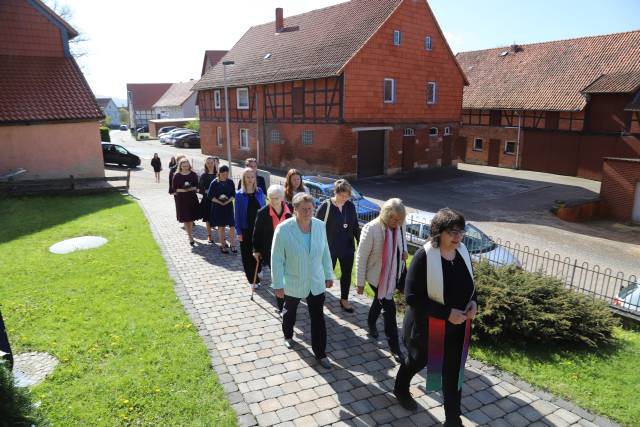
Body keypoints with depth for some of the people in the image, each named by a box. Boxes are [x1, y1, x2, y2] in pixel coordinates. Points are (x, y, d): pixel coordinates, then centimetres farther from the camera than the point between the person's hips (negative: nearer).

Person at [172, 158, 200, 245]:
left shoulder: (193, 174, 1)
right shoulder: (177, 176, -2)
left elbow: (197, 186, 4)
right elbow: (174, 188, -1)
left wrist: (191, 188, -15)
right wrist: (182, 190, -17)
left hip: (192, 198, 2)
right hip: (181, 199, -2)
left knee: (191, 217, 11)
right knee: (185, 218, -3)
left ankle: (190, 234, 33)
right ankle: (190, 237, 1)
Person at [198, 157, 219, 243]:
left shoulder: (218, 174, 0)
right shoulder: (204, 175, 0)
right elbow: (199, 189, -2)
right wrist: (206, 191, -17)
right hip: (207, 200, 0)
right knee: (208, 218, 10)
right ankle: (209, 236, 24)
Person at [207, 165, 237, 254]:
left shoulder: (230, 182, 1)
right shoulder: (214, 183, -7)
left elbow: (233, 194, 5)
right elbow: (210, 195, -6)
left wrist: (228, 200, -13)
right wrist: (219, 201, -15)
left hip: (229, 206, 2)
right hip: (218, 207, -2)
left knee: (232, 226, -3)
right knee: (221, 227, 6)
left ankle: (232, 245, 8)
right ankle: (223, 246, 17)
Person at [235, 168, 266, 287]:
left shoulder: (259, 192, 0)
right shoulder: (239, 195, -6)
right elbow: (237, 214, -4)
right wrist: (238, 232, -7)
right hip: (246, 229, -2)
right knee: (247, 254, 5)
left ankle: (257, 271, 36)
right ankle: (252, 279, 18)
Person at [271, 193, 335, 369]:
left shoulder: (320, 226, -11)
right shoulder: (283, 229, -22)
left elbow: (325, 253, 1)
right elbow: (277, 259, -16)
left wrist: (329, 275, 7)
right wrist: (278, 284, -13)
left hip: (316, 283, 2)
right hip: (293, 283, -2)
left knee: (318, 318, 6)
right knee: (289, 312, 24)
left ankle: (320, 353, 23)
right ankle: (288, 336, 53)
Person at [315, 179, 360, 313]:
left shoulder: (351, 206, -2)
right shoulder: (325, 207, -16)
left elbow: (355, 226, 7)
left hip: (347, 247, 4)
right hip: (329, 248, -4)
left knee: (347, 274, 14)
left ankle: (344, 300, 32)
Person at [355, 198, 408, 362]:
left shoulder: (399, 227, -8)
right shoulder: (371, 229, -26)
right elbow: (361, 257, -19)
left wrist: (404, 252, -8)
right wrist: (360, 282, -14)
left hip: (393, 274, 6)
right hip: (377, 275, -6)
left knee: (380, 301, 27)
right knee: (390, 309, -4)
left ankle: (371, 323, 55)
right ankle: (395, 347, 13)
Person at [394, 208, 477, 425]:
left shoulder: (462, 251, -7)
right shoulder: (424, 256, -26)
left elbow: (469, 283, 10)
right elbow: (412, 298, -24)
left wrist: (473, 301, -10)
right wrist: (446, 313, -27)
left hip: (458, 326, 4)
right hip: (427, 326, -4)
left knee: (453, 372, 12)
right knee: (418, 361, 21)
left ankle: (453, 418, 33)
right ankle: (400, 388, 53)